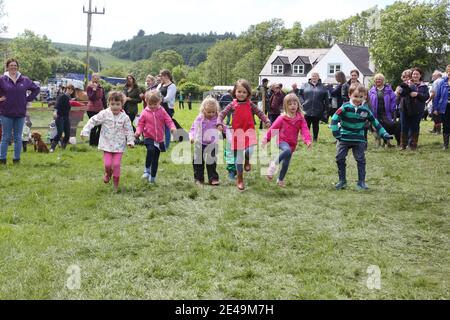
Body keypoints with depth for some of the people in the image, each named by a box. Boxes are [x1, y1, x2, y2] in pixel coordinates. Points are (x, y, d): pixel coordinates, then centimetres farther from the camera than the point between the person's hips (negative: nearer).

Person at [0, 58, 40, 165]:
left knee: (18, 138, 9)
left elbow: (36, 89, 15)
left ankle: (17, 159, 16)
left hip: (20, 113, 2)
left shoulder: (25, 80, 5)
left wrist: (28, 99, 7)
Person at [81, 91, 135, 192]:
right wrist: (85, 131, -7)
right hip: (107, 144, 1)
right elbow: (93, 121, -1)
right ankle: (108, 174, 31)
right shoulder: (104, 114, -5)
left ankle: (116, 185, 11)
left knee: (116, 164, -6)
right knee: (107, 164, -6)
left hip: (119, 145, -1)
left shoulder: (125, 117, -5)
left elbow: (129, 130, 2)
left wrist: (131, 141, -9)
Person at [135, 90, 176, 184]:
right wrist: (138, 131, -18)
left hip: (159, 139, 2)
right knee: (151, 150, -33)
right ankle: (147, 169, -17)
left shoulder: (162, 111, -1)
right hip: (149, 138, -2)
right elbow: (141, 124, 1)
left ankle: (152, 177, 23)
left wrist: (172, 127, -24)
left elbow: (168, 120, -3)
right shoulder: (145, 113, -3)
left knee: (156, 159, 9)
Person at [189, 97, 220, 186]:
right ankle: (199, 178, 18)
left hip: (212, 145, 0)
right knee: (198, 162, 7)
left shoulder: (217, 119, -4)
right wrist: (192, 137, -12)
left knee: (211, 162, 3)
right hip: (200, 145, 0)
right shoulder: (199, 119, -5)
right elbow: (193, 129, 2)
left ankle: (213, 178, 9)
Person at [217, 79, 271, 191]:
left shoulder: (250, 104, 4)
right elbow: (222, 114, 1)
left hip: (249, 131, 0)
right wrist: (219, 124, -15)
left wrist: (266, 121, -4)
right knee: (239, 157, 5)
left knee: (249, 151, -25)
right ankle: (240, 179, 19)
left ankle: (247, 161, 13)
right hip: (238, 132, 0)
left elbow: (259, 112, 10)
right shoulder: (232, 105, 1)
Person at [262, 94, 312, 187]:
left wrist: (307, 140, -28)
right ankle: (274, 164, -20)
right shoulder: (282, 118, -6)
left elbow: (305, 130, -11)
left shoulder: (301, 119, 0)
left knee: (286, 163, 10)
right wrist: (266, 138, -5)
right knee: (287, 150, -38)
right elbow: (273, 128, -2)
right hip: (281, 140, -4)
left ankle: (280, 180, 32)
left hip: (292, 144, 4)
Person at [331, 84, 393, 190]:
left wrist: (384, 134, 5)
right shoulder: (345, 108, -13)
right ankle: (342, 181, 14)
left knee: (361, 160, 1)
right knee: (340, 159, 0)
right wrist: (336, 134, -18)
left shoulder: (365, 110, -2)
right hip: (344, 138, -2)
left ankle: (361, 182, 11)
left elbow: (375, 122, 8)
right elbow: (334, 120, -14)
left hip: (359, 140, 2)